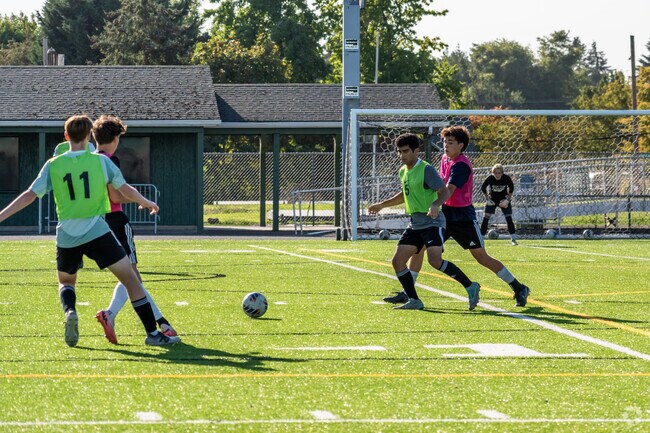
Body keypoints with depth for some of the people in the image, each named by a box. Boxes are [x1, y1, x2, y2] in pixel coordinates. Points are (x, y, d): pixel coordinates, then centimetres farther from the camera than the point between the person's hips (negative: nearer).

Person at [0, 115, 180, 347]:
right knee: (131, 279, 4)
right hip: (97, 232, -2)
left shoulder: (53, 165, 4)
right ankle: (152, 333, -1)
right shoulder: (100, 161, 0)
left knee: (65, 281, 27)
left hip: (66, 237, 2)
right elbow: (126, 190, 6)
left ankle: (69, 312, -6)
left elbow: (29, 195, 1)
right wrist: (147, 203, 25)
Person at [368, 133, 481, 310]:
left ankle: (470, 287, -13)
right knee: (397, 261, 0)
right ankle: (413, 300, 8)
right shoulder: (403, 171, 13)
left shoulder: (426, 169, -13)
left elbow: (444, 192, -17)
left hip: (432, 222, -9)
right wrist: (381, 205, 34)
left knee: (435, 260, -25)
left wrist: (435, 204, -37)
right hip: (415, 224, 9)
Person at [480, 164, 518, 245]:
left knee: (509, 218, -9)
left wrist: (508, 199, -9)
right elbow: (483, 188, -7)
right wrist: (487, 198, -9)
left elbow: (511, 188, -5)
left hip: (503, 199, 0)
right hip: (492, 200, 0)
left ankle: (513, 239, -1)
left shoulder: (506, 178, -23)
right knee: (485, 218, -6)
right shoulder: (490, 178, -24)